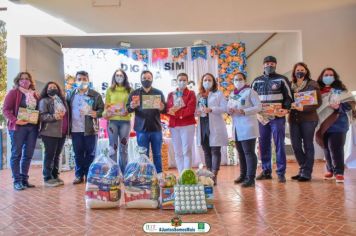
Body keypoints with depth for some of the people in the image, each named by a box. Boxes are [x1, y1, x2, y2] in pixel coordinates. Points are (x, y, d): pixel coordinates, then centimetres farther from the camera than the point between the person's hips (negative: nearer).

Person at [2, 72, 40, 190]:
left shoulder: (35, 95, 15)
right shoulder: (13, 92, 1)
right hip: (18, 127, -5)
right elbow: (6, 110, -6)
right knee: (16, 154, -1)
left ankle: (24, 179, 17)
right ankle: (17, 181, 4)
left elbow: (39, 110, 16)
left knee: (28, 154, 8)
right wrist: (15, 120, -20)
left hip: (32, 127, 5)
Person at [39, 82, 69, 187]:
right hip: (50, 132, -6)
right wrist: (54, 116, -25)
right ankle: (47, 178, 1)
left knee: (57, 155, 9)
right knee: (50, 155, -5)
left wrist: (67, 129, 10)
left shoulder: (62, 100, 20)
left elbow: (66, 115, 23)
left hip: (62, 132, 6)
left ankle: (55, 176, 15)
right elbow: (41, 116, -12)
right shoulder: (44, 101, 1)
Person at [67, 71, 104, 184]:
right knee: (78, 153, 10)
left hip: (90, 130, -3)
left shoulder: (95, 95, 0)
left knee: (90, 153, 5)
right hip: (75, 130, 3)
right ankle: (79, 175, 21)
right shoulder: (71, 95, 9)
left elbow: (102, 110, -2)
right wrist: (68, 126, 0)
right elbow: (67, 110, 11)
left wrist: (93, 113, -21)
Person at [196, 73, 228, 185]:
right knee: (206, 151, 8)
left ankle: (214, 177, -3)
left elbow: (224, 108, -7)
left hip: (215, 126, -5)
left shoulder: (218, 94, 3)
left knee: (215, 151, -5)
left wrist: (211, 109, -19)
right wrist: (196, 112, -6)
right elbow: (195, 109, 17)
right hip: (202, 125, 5)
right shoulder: (199, 96, 16)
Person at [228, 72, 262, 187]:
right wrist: (229, 110, -3)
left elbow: (259, 107, -11)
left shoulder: (250, 91, -4)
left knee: (249, 152, -7)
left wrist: (243, 111, -20)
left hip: (247, 127, -7)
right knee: (241, 153, 14)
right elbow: (228, 107, 21)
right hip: (236, 127, 7)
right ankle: (243, 175, 25)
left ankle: (251, 178, -4)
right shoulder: (232, 94, 17)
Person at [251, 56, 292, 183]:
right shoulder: (257, 81, 14)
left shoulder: (282, 79, 6)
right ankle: (266, 171, 17)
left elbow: (288, 96, 4)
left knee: (279, 145, -3)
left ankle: (281, 173, 4)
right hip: (262, 118, 3)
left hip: (277, 117, -3)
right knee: (263, 145, 6)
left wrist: (285, 109, -13)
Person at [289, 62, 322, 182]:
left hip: (308, 119, -4)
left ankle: (306, 173, 8)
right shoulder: (290, 86, 12)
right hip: (293, 119, 4)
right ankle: (303, 170, 21)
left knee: (308, 145, 1)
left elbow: (318, 102, -6)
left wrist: (303, 108, -19)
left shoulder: (312, 84, 1)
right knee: (295, 146, 5)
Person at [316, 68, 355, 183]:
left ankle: (339, 172, -3)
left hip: (337, 124, -4)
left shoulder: (340, 90, 2)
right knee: (327, 149, 10)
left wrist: (339, 106, -20)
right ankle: (330, 170, 23)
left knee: (336, 148, -10)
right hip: (323, 125, 4)